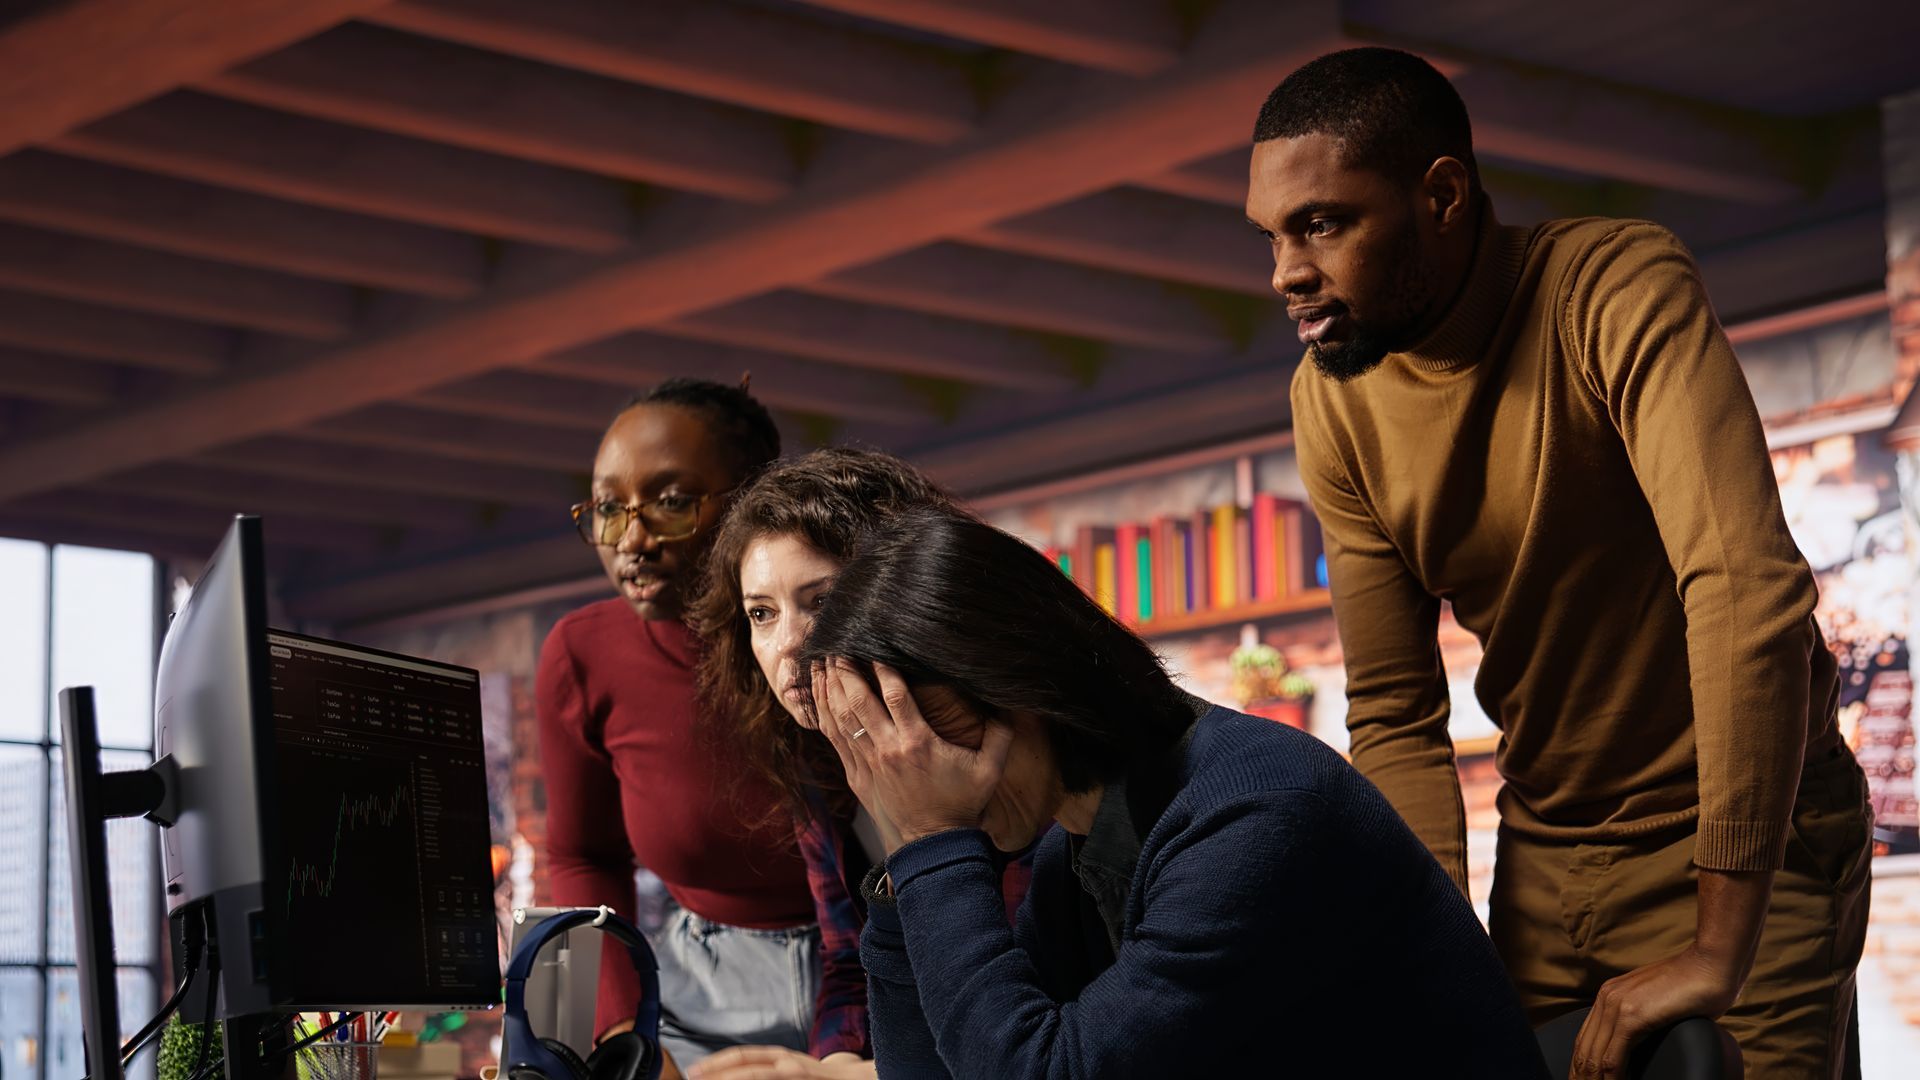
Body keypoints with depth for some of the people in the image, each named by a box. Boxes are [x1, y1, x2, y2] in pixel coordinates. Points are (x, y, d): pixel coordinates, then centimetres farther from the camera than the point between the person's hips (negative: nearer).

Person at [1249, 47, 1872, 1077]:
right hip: (1545, 853, 5)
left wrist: (1719, 951, -35)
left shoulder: (1618, 289, -23)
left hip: (1747, 840, -5)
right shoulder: (1331, 401, -6)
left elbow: (1747, 587, -34)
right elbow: (1396, 716, -1)